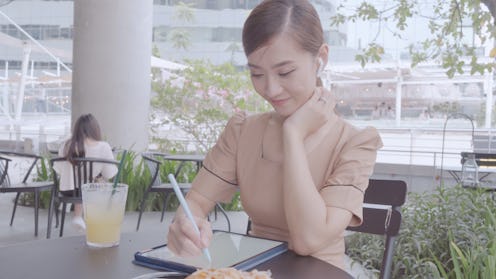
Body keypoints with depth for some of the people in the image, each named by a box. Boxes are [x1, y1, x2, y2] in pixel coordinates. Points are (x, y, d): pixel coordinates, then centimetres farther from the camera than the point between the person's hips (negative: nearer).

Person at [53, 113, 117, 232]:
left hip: (66, 191, 3)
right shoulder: (103, 147, -17)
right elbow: (109, 175, -12)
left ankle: (78, 216, 30)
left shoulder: (66, 146, -10)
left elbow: (59, 171, 0)